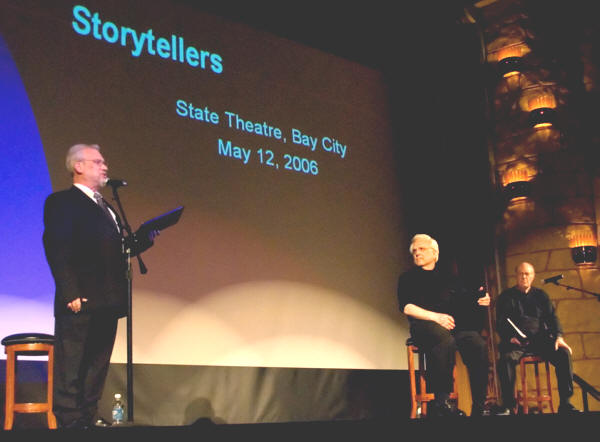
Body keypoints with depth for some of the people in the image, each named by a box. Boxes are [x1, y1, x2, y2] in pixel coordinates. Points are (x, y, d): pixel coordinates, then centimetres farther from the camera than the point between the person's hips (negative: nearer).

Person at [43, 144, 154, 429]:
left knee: (98, 366, 13)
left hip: (106, 302, 9)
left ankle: (88, 419, 21)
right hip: (81, 302, -9)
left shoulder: (104, 207, 22)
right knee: (71, 368, -2)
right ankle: (69, 422, 4)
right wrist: (71, 293, -22)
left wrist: (146, 239, 4)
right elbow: (57, 250, -14)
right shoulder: (61, 202, -4)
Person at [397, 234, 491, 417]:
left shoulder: (448, 279, 28)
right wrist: (435, 316, -11)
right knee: (446, 341, -39)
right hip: (424, 325, -3)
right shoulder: (408, 278, 19)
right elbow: (406, 307, 3)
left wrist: (481, 301, -5)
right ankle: (441, 402, -36)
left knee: (478, 344, -28)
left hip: (454, 325, 3)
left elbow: (466, 300, 19)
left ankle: (479, 407, -28)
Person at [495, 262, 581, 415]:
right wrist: (509, 337, -16)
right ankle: (508, 406, -26)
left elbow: (552, 317, 12)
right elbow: (500, 323, 5)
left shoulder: (541, 295, 20)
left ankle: (565, 404, -19)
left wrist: (558, 336, -8)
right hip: (516, 342, -2)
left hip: (540, 339, 3)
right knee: (505, 358, -35)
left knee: (564, 354, -25)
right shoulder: (506, 297, 13)